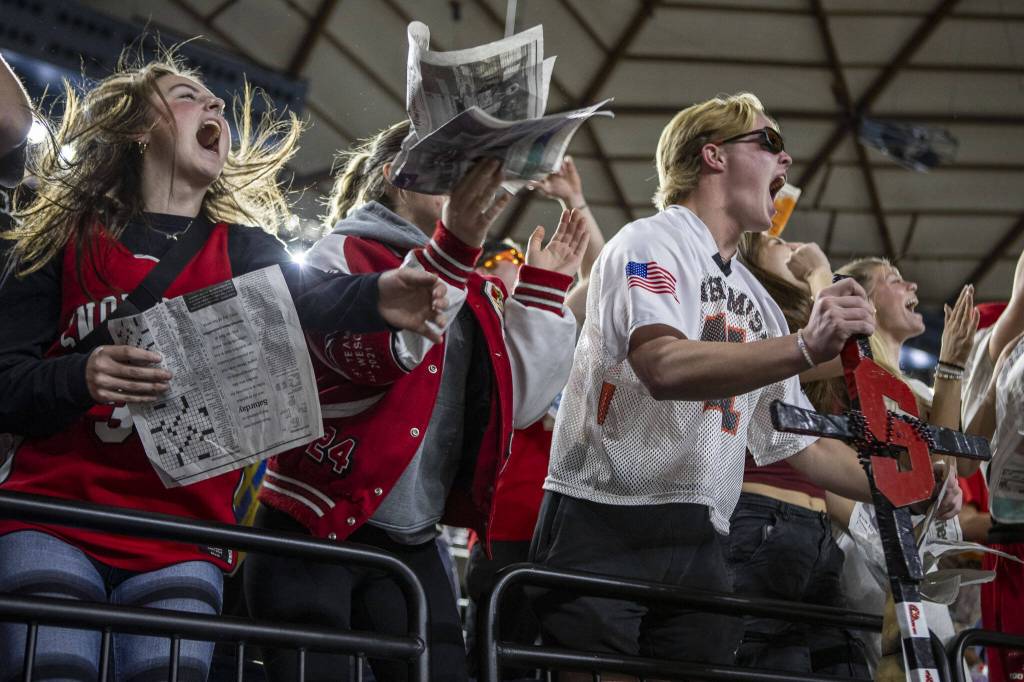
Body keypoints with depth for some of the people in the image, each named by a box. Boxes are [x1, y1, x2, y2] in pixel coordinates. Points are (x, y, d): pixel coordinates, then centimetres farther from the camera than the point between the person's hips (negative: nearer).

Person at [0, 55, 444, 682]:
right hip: (52, 519, -1)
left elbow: (308, 297, -9)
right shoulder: (67, 240, 8)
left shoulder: (243, 249, 13)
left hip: (181, 540, 2)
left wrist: (376, 299, -32)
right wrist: (78, 379, -19)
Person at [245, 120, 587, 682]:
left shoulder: (471, 288, 16)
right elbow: (375, 351, -23)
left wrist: (543, 290, 6)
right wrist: (452, 244, -31)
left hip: (412, 545, 6)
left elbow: (517, 401, 7)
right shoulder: (342, 253, -2)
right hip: (313, 529, -6)